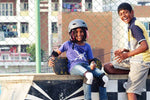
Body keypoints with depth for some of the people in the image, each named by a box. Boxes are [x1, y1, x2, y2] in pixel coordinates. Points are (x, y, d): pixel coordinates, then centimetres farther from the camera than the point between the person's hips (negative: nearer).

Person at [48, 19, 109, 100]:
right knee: (89, 75, -39)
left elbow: (91, 59, 22)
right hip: (74, 66, -4)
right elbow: (56, 53, 22)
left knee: (103, 77, -25)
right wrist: (50, 60, 1)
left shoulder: (87, 46, 25)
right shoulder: (68, 44, 18)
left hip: (86, 65, 4)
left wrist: (93, 64, -3)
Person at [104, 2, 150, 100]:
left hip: (140, 61, -10)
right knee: (108, 67, 4)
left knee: (131, 91, -14)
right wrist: (125, 50, 9)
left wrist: (127, 54, -21)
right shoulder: (132, 25, 17)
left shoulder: (134, 26, -13)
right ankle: (132, 74, 0)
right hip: (133, 60, 10)